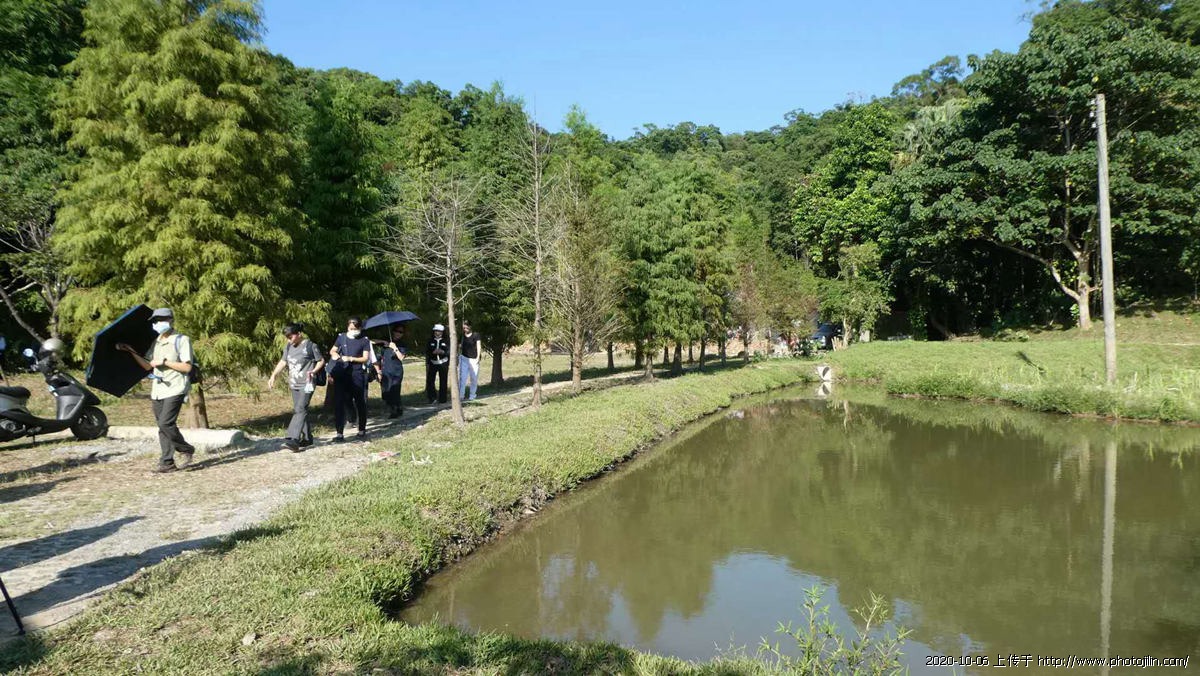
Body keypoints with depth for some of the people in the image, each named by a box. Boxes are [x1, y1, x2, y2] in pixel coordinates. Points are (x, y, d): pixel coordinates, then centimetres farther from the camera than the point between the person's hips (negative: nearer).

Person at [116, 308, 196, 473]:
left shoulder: (182, 340, -6)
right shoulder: (156, 342, 16)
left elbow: (187, 367, -12)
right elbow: (147, 366, 14)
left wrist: (164, 362, -13)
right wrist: (130, 351, 8)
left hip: (175, 389, -7)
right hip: (157, 390, 7)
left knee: (166, 423, -17)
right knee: (162, 426, 5)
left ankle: (186, 450, 3)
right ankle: (167, 462, 8)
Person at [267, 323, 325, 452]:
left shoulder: (310, 346, -9)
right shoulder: (288, 347, 10)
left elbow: (321, 361, -1)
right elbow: (283, 362, 14)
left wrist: (313, 371, -17)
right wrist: (273, 376, 5)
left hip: (306, 384, -7)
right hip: (294, 384, 7)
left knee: (300, 410, -16)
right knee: (298, 411, 11)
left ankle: (293, 440, -24)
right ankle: (307, 438, 21)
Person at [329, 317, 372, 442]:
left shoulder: (364, 340, 1)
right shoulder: (342, 337, 8)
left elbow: (365, 358, -3)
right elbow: (332, 351, 18)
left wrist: (351, 358, -16)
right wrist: (335, 354, -5)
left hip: (357, 375, -2)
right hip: (341, 374, 2)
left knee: (360, 403, 7)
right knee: (338, 403, -3)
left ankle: (362, 431, 24)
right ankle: (340, 433, 3)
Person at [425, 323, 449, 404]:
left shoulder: (445, 341, 3)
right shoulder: (430, 341, 5)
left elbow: (449, 352, -2)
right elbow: (427, 353, 6)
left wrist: (443, 352, -17)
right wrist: (433, 352, -10)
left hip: (443, 364, -1)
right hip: (433, 363, 1)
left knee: (443, 382, 3)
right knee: (429, 381, -7)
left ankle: (442, 399, 14)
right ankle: (432, 398, 11)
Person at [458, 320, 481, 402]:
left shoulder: (475, 335, -3)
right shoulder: (462, 336, 6)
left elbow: (478, 346, -4)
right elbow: (460, 347, 11)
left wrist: (478, 357, -10)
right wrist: (458, 357, 7)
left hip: (473, 359, -2)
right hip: (464, 358, 2)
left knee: (474, 379, 4)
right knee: (462, 377, -5)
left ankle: (472, 396, 14)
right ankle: (460, 395, -6)